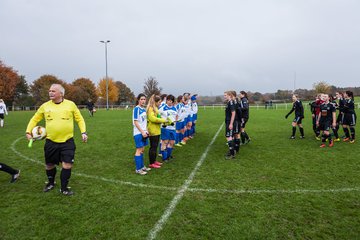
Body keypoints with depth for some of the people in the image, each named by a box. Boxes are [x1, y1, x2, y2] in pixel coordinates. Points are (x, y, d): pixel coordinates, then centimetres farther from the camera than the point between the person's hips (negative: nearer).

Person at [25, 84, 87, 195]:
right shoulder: (45, 106, 2)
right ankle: (51, 183, 42)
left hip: (67, 141, -2)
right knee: (49, 165, 15)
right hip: (51, 142, 2)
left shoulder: (70, 104, -3)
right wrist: (28, 131, 2)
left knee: (67, 165, -4)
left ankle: (64, 188, 15)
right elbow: (35, 119, 14)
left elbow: (79, 119, 4)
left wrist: (83, 132, -6)